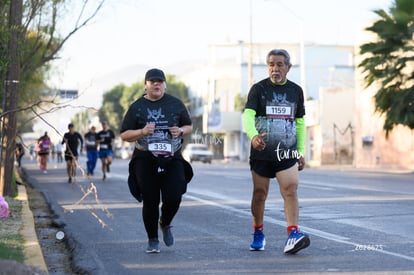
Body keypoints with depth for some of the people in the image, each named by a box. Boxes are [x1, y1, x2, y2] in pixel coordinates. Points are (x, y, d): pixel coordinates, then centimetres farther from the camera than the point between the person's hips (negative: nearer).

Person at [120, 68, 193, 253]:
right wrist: (142, 132, -15)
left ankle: (165, 224, 25)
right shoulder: (137, 107, 4)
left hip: (172, 159, 1)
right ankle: (152, 240, 15)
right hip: (145, 161, -1)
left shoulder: (175, 104, 9)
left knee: (174, 198, -8)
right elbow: (124, 135, 3)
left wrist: (181, 131, -5)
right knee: (150, 201, -2)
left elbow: (189, 126, 18)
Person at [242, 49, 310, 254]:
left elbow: (300, 122, 17)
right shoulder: (258, 89, -1)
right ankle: (258, 234, 24)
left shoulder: (296, 90, 10)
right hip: (261, 152, -1)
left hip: (287, 153, 1)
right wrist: (253, 135, -36)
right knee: (260, 192, 7)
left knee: (290, 190, -15)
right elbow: (248, 114, -16)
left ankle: (293, 234, -24)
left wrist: (301, 151, 11)